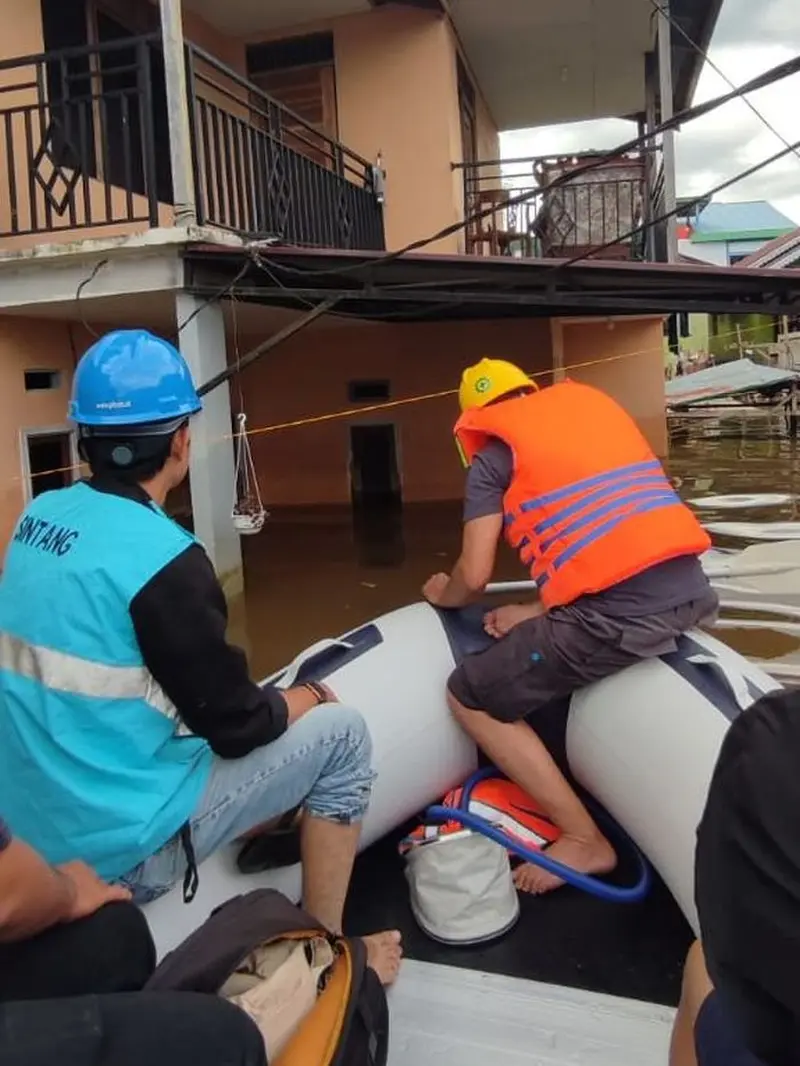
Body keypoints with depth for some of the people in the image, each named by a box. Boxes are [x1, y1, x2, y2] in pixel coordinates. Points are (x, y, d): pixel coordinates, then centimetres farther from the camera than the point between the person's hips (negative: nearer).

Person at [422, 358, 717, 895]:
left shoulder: (493, 453, 6)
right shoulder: (594, 401, 23)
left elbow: (474, 577, 4)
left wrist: (444, 594, 28)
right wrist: (541, 611, 21)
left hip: (615, 612, -7)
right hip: (692, 589, 8)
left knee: (470, 696, 11)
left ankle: (585, 839, 13)